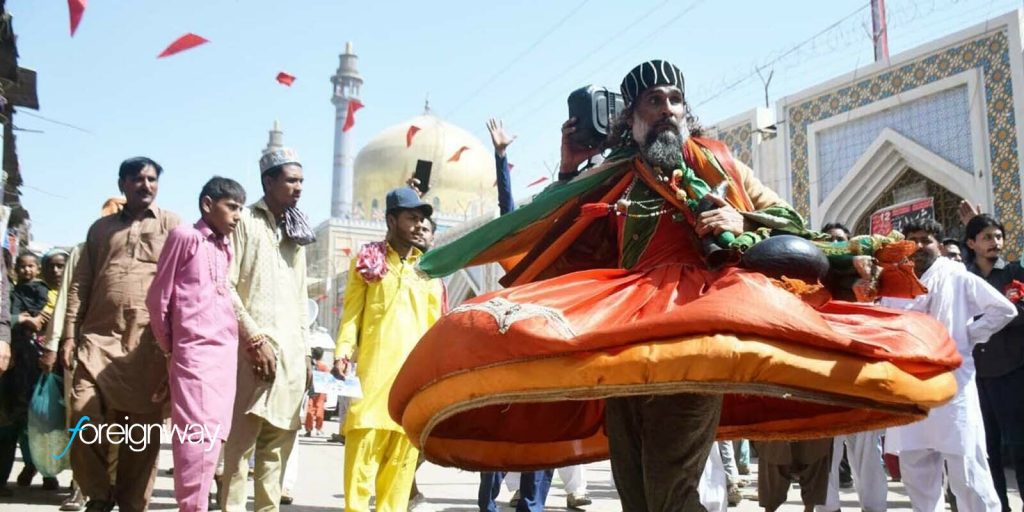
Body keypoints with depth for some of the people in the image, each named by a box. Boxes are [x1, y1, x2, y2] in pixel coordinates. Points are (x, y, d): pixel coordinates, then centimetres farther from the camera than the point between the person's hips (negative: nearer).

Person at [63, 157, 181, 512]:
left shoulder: (172, 225, 10)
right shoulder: (101, 228, 18)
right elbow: (80, 284, 16)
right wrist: (70, 334, 6)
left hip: (149, 343, -2)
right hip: (99, 337, 2)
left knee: (142, 430, 1)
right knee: (84, 417, -8)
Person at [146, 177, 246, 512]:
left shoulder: (226, 247, 16)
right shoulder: (185, 236, -2)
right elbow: (157, 298, 0)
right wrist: (169, 346, 7)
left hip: (227, 352, 6)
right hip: (195, 352, -6)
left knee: (214, 435, 6)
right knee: (197, 435, -8)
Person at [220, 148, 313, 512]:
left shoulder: (297, 232, 21)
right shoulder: (245, 222, 1)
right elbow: (225, 286, -8)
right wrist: (255, 338, -13)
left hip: (291, 349, 6)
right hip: (254, 347, -6)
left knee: (279, 440, 5)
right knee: (241, 439, -8)